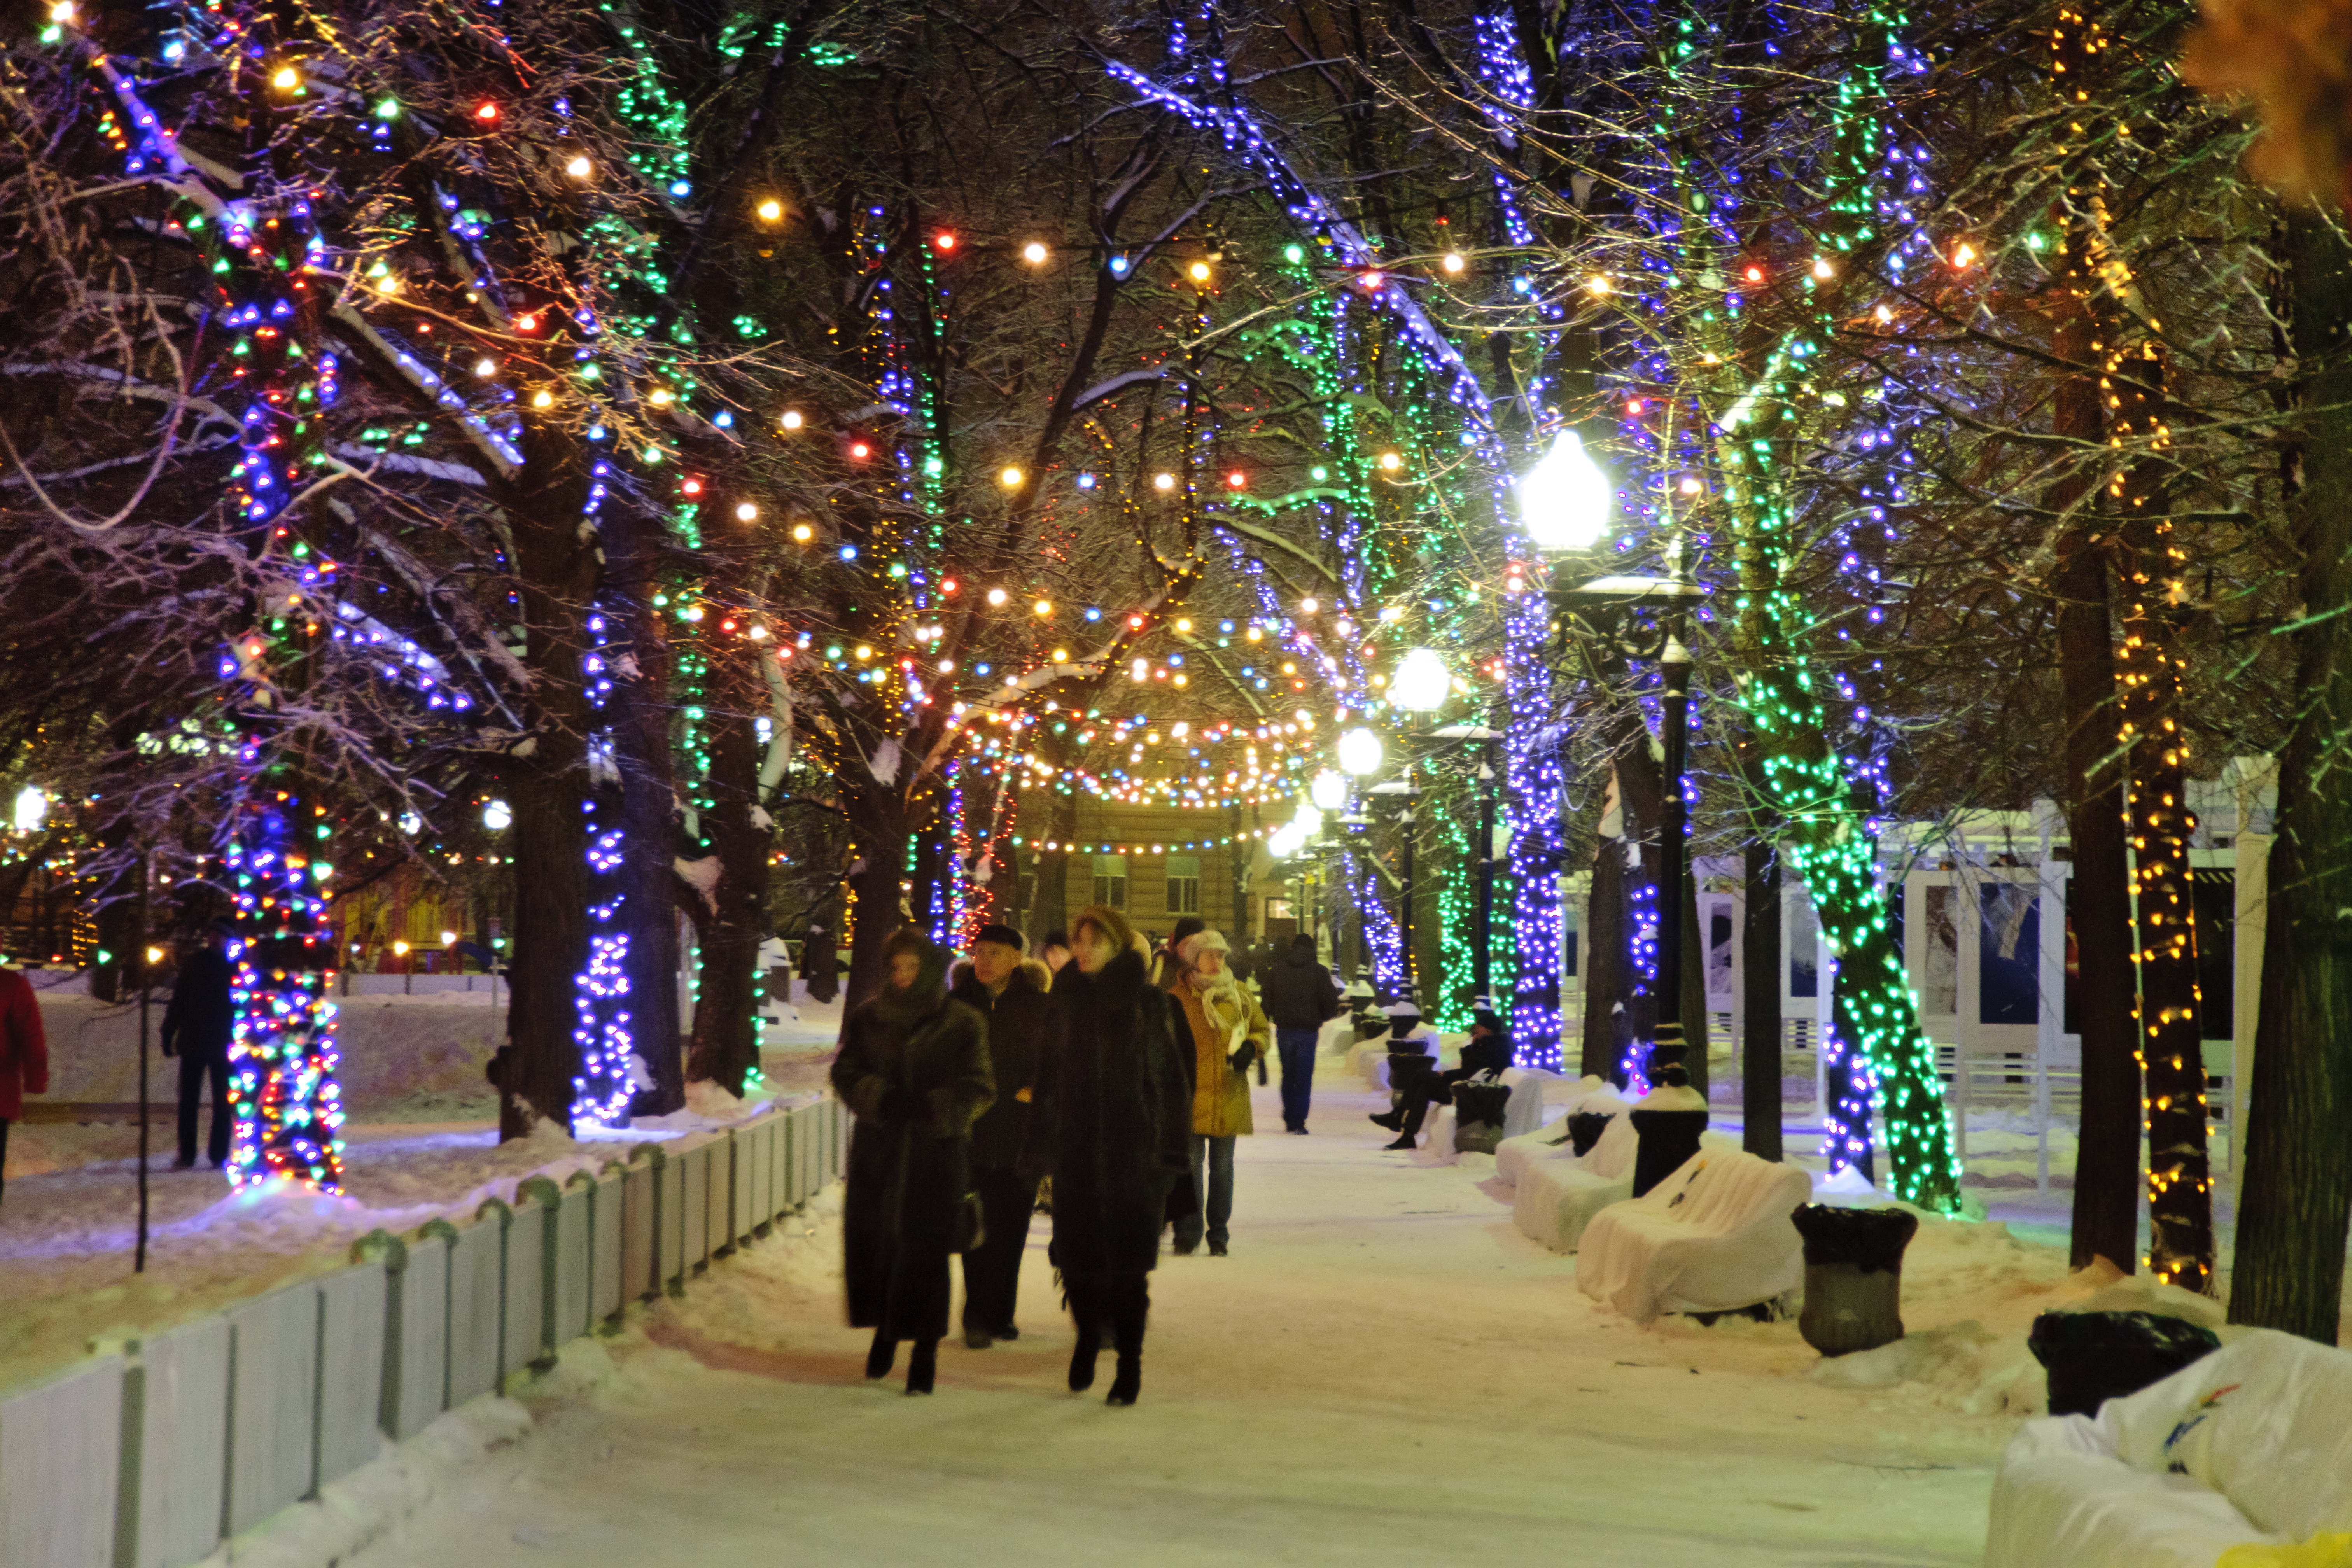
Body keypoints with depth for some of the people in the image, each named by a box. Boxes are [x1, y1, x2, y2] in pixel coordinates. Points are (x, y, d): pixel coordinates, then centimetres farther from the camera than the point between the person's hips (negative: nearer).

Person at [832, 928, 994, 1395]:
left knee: (927, 1252, -5)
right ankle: (885, 1329, 28)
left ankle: (925, 1352, 6)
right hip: (878, 1151, 3)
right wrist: (881, 1099, -15)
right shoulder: (867, 1019, 10)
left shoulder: (962, 1023, 2)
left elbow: (979, 1088, -1)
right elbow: (846, 1074, 5)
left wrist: (932, 1107, -18)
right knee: (872, 1243, 3)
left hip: (938, 1152, -2)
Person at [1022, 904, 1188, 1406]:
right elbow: (1050, 1074, 9)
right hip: (1074, 1143, 3)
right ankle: (1088, 1335, 32)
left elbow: (1167, 1077, -4)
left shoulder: (1145, 1001, -3)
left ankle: (1130, 1361, 8)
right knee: (1076, 1253, 7)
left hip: (1129, 1147, -3)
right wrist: (1040, 1147, 5)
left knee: (1127, 1260, -2)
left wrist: (1167, 1150, -9)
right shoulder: (1066, 997, 6)